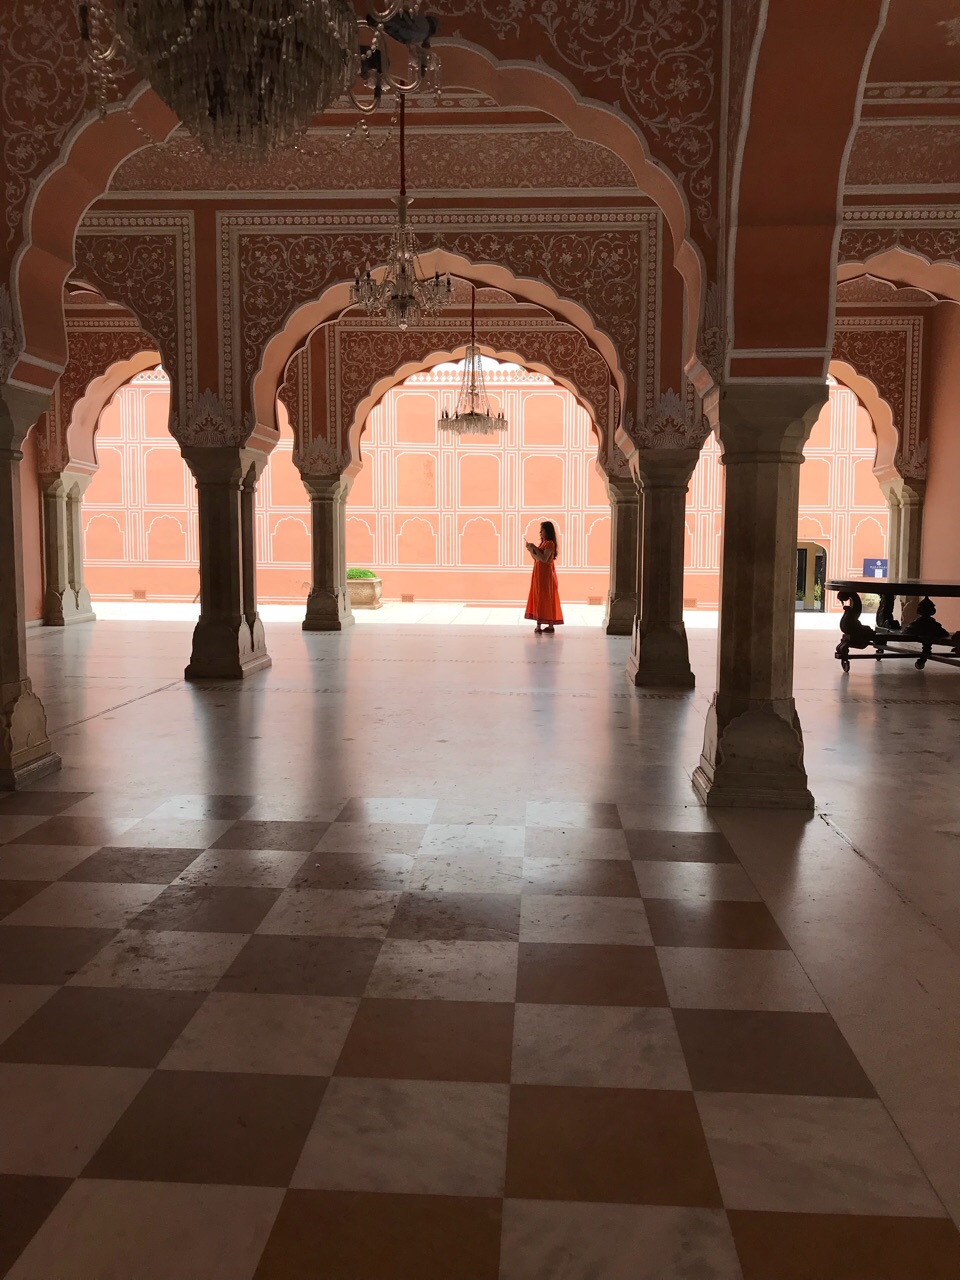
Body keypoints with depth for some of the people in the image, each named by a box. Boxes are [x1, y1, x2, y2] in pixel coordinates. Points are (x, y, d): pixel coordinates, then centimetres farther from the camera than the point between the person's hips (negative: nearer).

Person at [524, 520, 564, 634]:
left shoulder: (550, 543, -14)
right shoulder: (544, 543, 15)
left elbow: (544, 559, -24)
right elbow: (537, 558, 15)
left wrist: (535, 548, -19)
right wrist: (531, 550, 1)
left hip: (545, 574, -9)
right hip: (540, 574, 9)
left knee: (542, 599, -8)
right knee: (545, 599, 9)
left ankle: (539, 626, -8)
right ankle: (550, 625, 11)